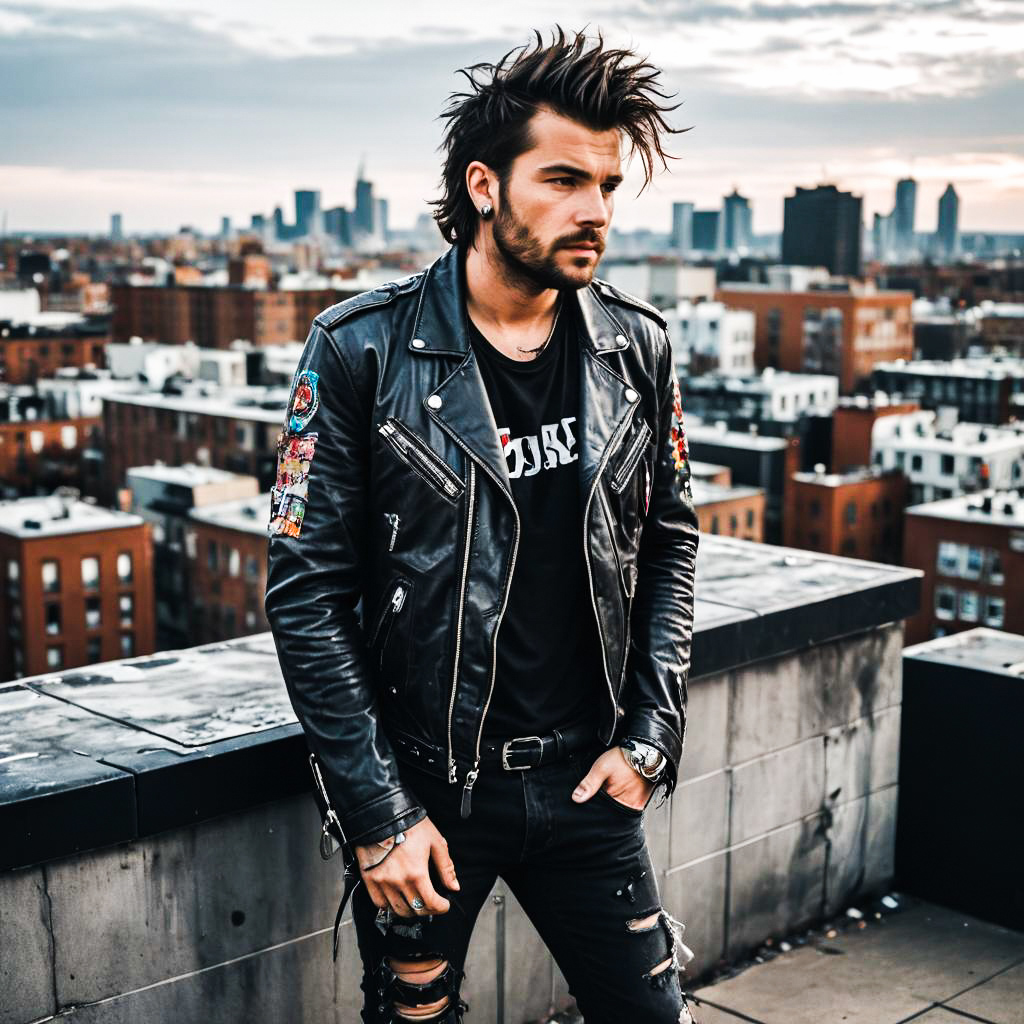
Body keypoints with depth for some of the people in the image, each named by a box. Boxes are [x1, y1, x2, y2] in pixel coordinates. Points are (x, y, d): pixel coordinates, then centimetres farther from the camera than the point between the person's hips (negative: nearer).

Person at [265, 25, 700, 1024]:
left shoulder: (637, 347, -1)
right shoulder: (364, 350, -12)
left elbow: (668, 544, 9)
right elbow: (306, 593, -11)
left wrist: (650, 735, 0)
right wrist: (378, 815, -13)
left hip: (587, 783, 3)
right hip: (423, 787, -3)